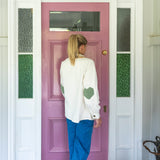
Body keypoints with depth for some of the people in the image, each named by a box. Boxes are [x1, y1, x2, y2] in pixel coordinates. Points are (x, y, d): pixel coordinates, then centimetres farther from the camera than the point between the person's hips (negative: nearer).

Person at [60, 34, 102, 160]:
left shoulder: (64, 64, 4)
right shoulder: (88, 63, -16)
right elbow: (90, 92, -19)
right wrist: (97, 115, -12)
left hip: (70, 113, 6)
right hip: (84, 113, -6)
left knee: (73, 146, 19)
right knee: (82, 149, 4)